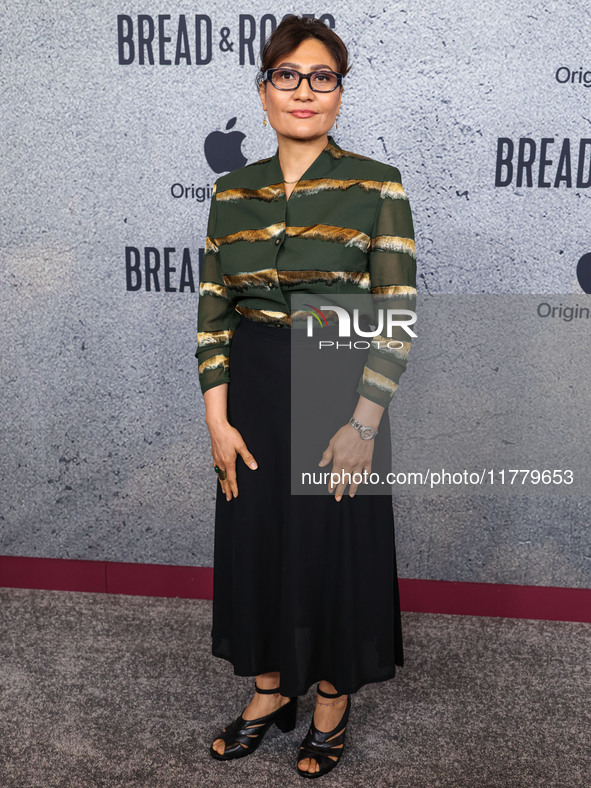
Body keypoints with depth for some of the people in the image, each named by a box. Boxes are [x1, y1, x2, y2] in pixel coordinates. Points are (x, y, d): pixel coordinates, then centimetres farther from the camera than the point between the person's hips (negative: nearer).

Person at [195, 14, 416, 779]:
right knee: (253, 538, 13)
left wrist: (364, 422, -15)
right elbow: (212, 308, 4)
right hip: (252, 390, 4)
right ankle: (271, 688, 36)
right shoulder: (231, 192, 4)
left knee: (337, 547, 8)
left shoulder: (376, 186, -7)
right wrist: (218, 417, -3)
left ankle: (332, 699, 32)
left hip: (339, 389, -3)